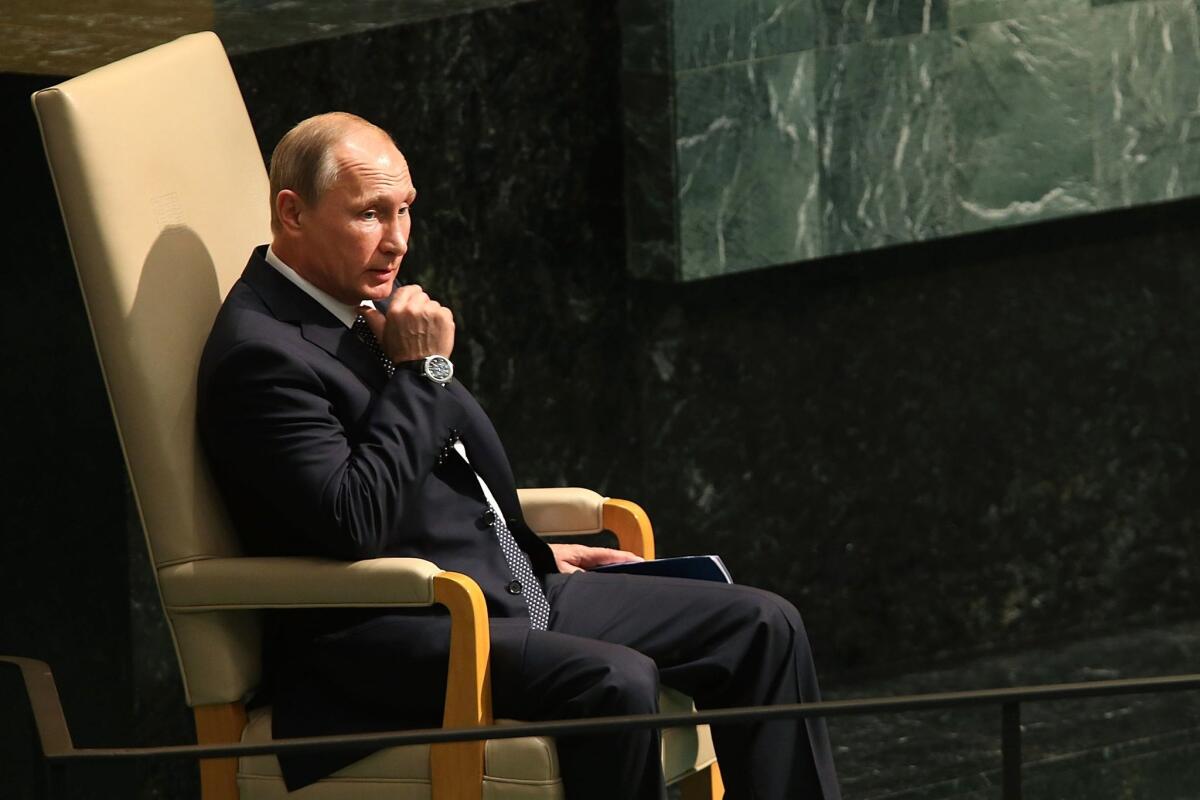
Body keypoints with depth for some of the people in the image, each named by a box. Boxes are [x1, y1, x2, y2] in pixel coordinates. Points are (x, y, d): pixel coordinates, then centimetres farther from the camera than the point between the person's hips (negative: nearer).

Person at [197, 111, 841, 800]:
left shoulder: (369, 311, 16)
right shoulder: (261, 354, -15)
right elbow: (356, 527, -24)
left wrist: (536, 555, 20)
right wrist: (422, 370, -16)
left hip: (508, 589, 10)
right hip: (381, 640, -10)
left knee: (763, 627, 0)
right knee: (615, 683, -35)